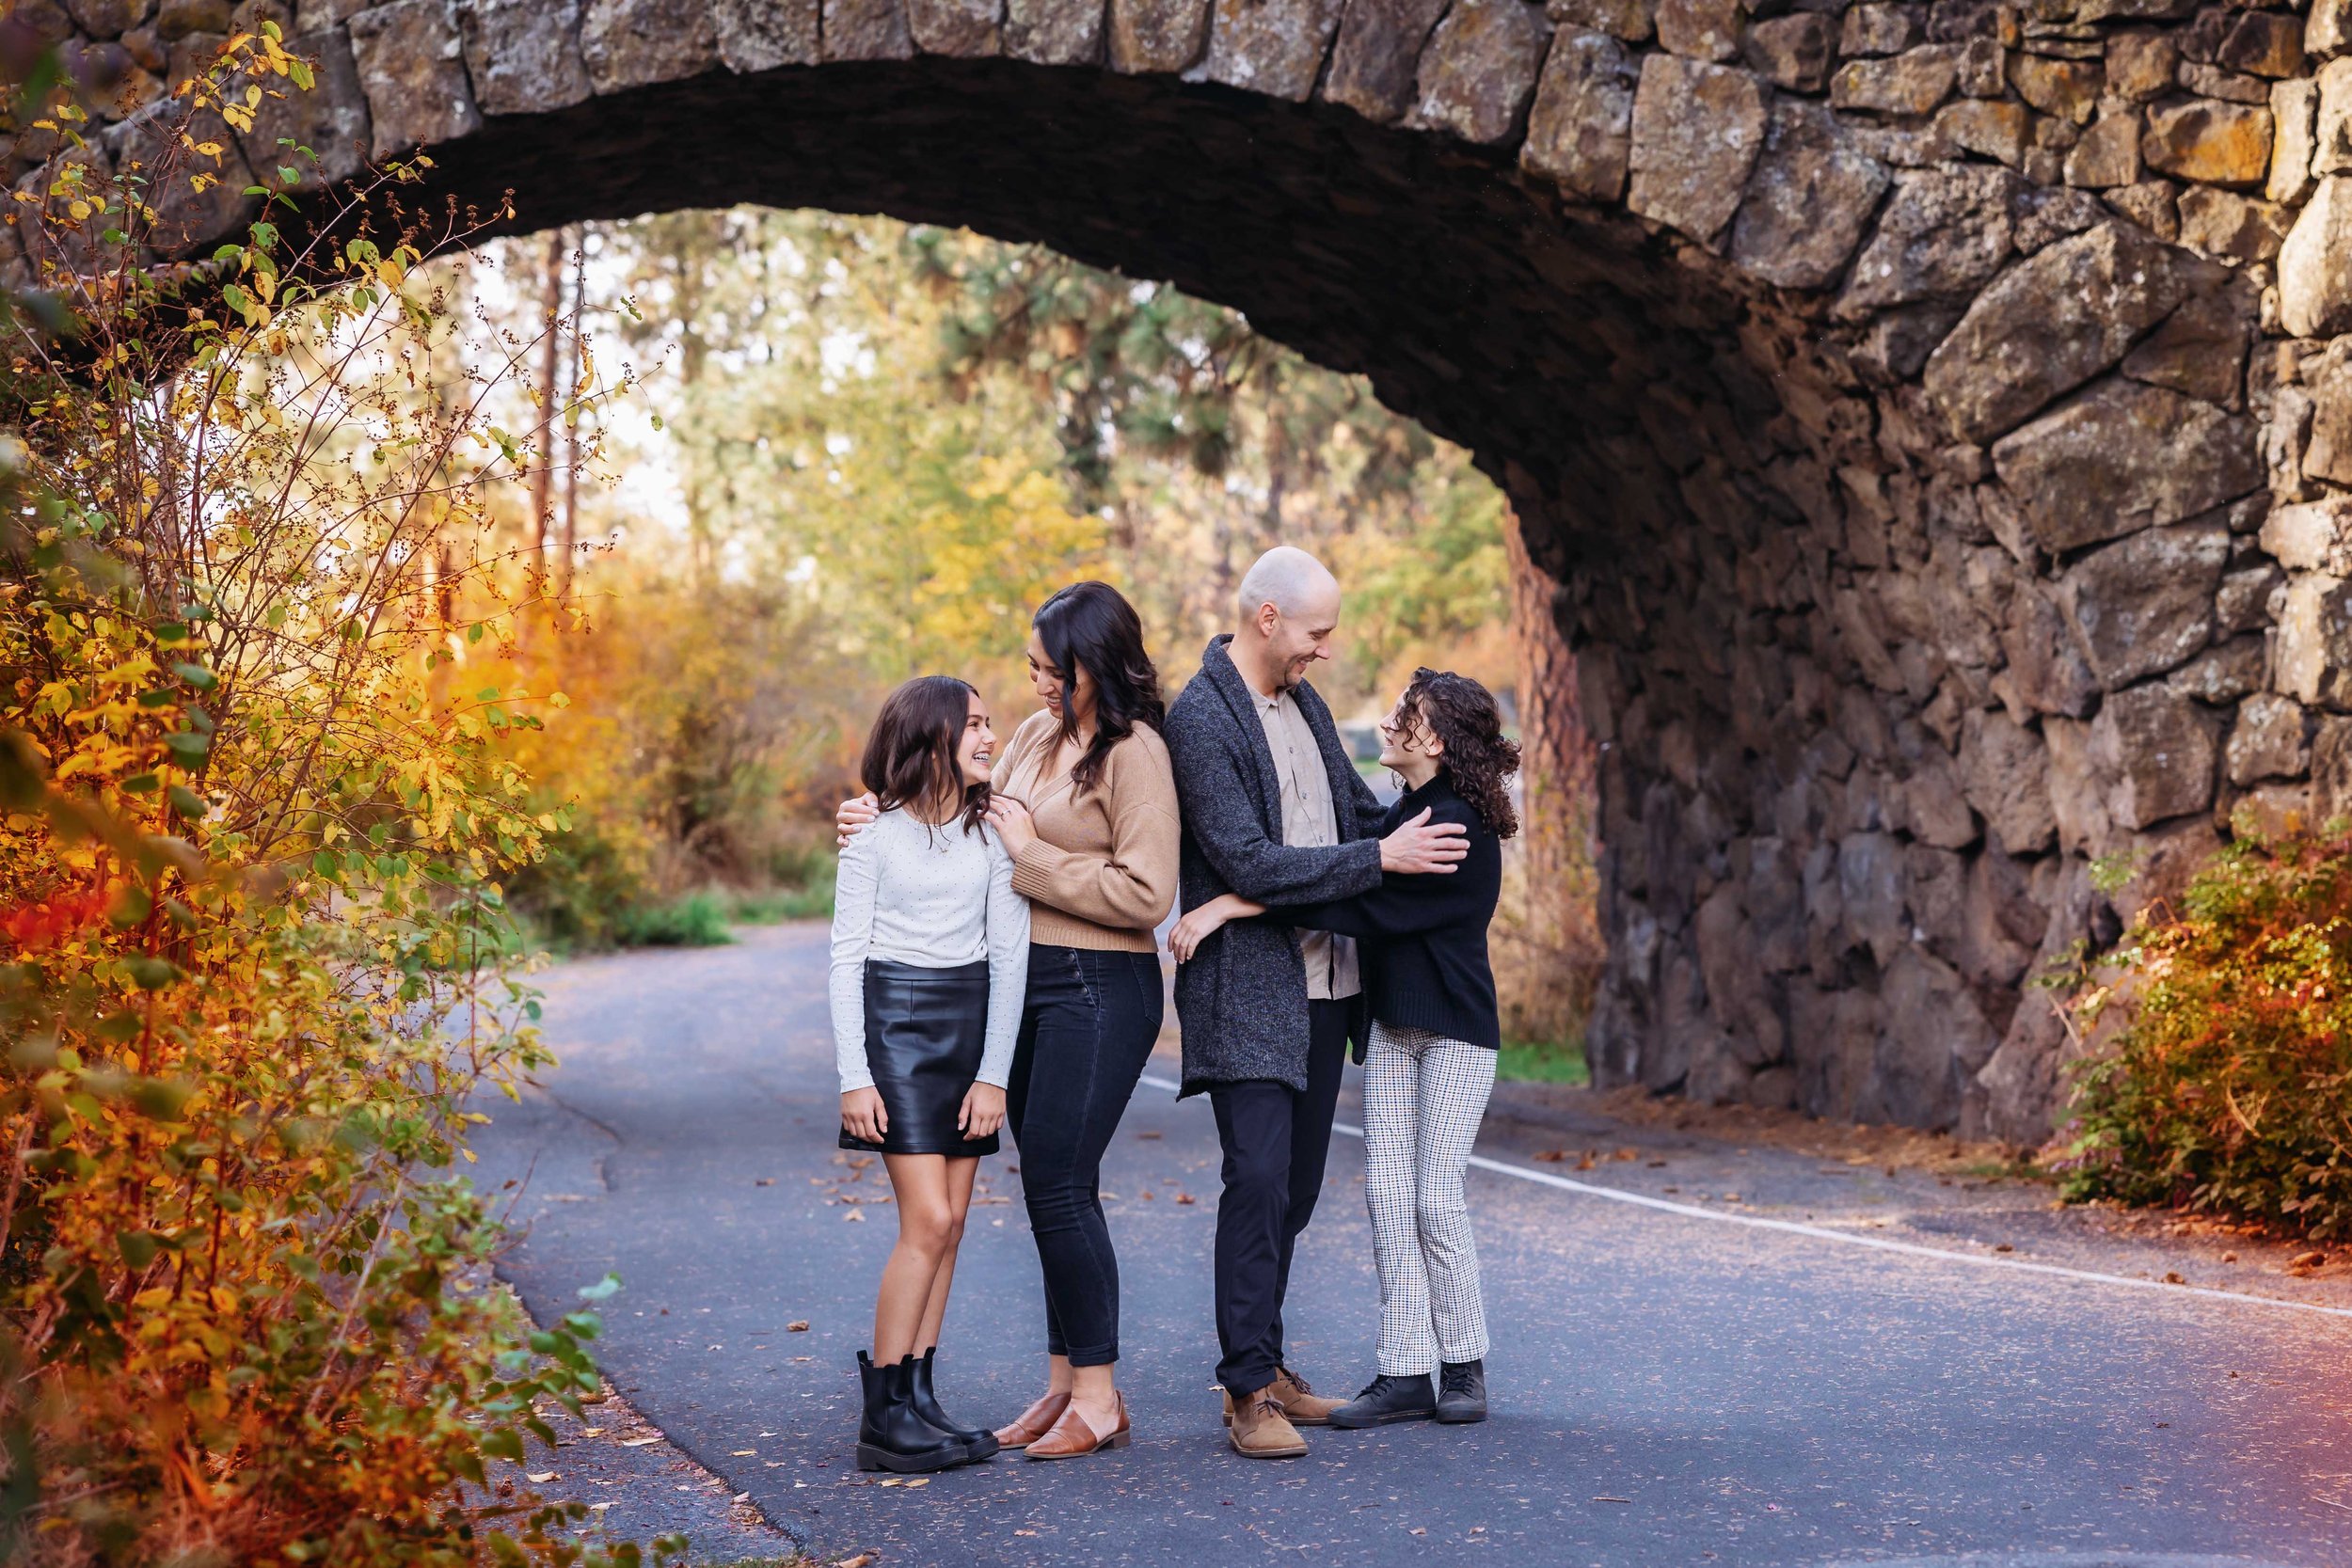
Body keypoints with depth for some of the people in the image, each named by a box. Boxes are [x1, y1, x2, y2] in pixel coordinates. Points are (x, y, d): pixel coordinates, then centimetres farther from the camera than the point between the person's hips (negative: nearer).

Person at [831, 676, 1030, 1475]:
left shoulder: (994, 831, 5)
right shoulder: (876, 832, -3)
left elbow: (1009, 954, 4)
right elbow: (845, 957, -2)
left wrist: (994, 1074, -3)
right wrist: (853, 1076, -9)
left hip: (971, 1021, 4)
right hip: (894, 1019, -4)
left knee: (948, 1225, 3)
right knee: (928, 1220, -12)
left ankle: (918, 1397, 10)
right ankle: (884, 1416, -7)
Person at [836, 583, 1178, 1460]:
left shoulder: (1135, 753, -13)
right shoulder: (1035, 737, 12)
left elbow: (1145, 894, -18)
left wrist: (1033, 855, -15)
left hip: (1099, 991, -8)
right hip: (1025, 980, 8)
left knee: (1059, 1184, -8)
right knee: (1050, 1187, 11)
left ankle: (1099, 1396, 1)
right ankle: (1065, 1381, 19)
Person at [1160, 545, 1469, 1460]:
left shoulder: (1304, 701, 14)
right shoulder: (1200, 717, -13)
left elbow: (1357, 810, 29)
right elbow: (1248, 862, -20)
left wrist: (1421, 829, 14)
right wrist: (1380, 858, -17)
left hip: (1324, 983, 8)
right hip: (1248, 990, -8)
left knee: (1297, 1183, 11)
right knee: (1259, 1179, -12)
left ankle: (1262, 1361, 20)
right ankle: (1248, 1392, -7)